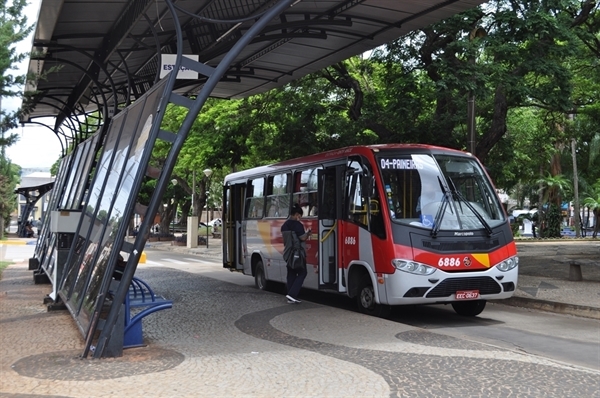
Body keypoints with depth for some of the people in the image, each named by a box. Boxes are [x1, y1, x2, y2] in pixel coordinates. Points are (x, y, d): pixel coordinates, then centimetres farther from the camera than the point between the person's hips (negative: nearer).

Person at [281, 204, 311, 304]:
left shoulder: (284, 225, 13)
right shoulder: (297, 224, -13)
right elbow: (303, 238, -15)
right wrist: (308, 233, 5)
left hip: (288, 253, 8)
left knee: (291, 274, 11)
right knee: (302, 273, 0)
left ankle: (291, 298, 10)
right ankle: (292, 294, -11)